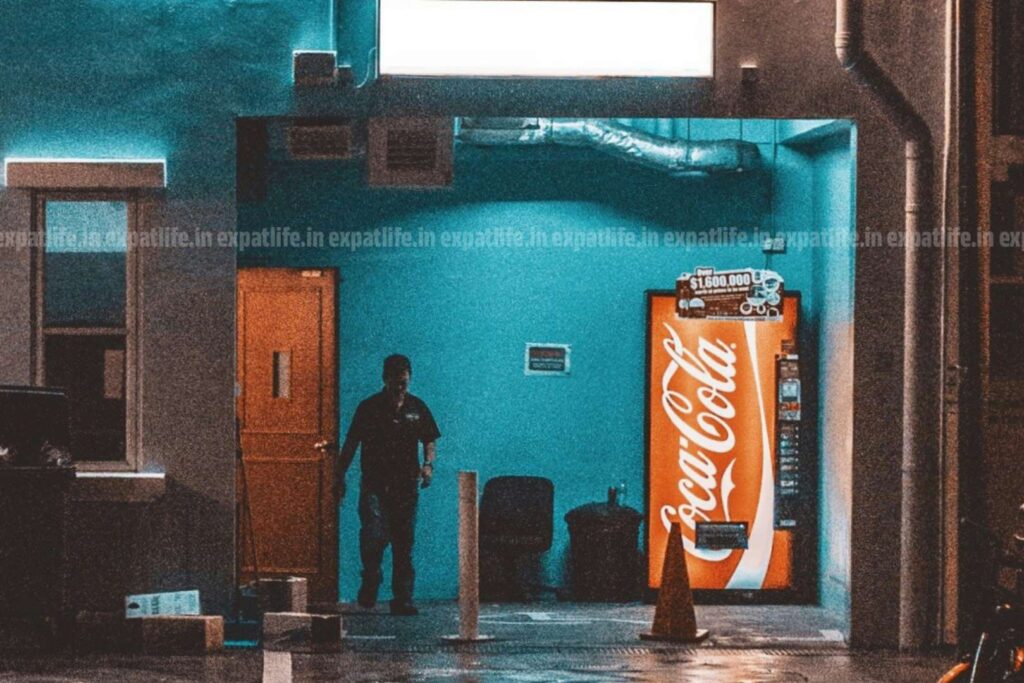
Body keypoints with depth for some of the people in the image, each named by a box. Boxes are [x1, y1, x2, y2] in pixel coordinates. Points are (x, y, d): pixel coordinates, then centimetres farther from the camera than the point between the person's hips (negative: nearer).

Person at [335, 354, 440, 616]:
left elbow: (430, 441, 15)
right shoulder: (369, 407, 2)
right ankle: (370, 584, 6)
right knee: (373, 535, -17)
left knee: (404, 542, 3)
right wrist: (340, 477, 0)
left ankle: (402, 599, 8)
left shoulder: (417, 408, 10)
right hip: (374, 484, -2)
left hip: (406, 485, 2)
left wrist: (428, 464, -5)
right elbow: (350, 444, 5)